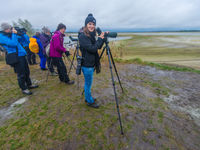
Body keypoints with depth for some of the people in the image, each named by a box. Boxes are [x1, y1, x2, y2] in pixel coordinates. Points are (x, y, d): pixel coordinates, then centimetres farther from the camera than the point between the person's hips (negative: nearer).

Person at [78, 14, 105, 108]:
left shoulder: (91, 35, 10)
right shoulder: (82, 36, -16)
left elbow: (98, 47, 13)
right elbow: (92, 49, -24)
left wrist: (103, 38, 0)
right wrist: (100, 38, -13)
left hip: (91, 63, 9)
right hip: (87, 65, -8)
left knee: (88, 83, 20)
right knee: (88, 83, 6)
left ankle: (87, 98, 39)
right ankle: (90, 101, 25)